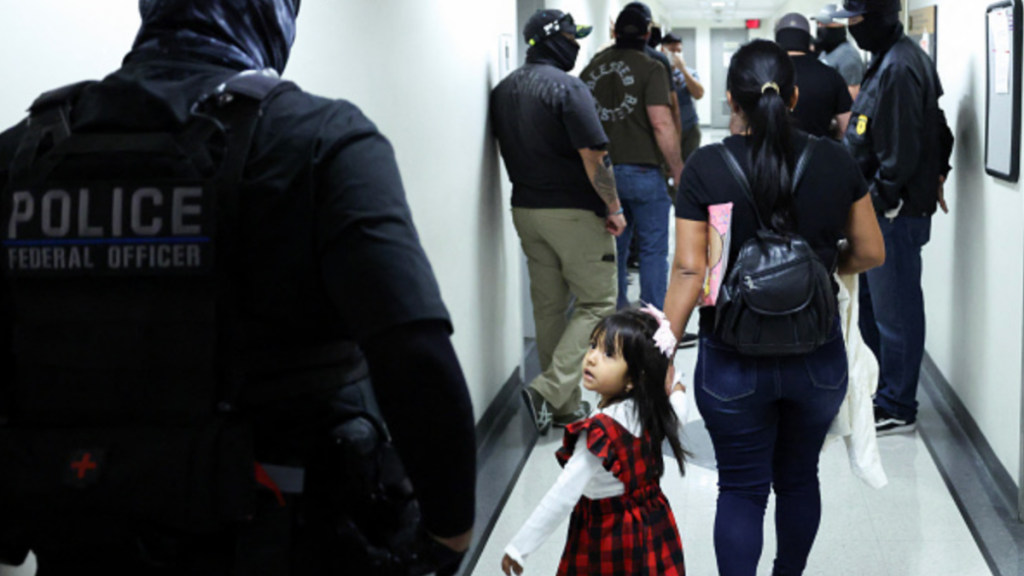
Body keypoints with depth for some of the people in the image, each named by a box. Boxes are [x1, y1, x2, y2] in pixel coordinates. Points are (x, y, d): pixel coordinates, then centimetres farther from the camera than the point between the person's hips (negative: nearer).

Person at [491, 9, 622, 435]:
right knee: (597, 303, 2)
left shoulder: (502, 91, 9)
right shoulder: (566, 87, -15)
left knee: (548, 306, 12)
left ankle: (566, 405, 18)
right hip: (574, 212, -8)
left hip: (526, 209, 8)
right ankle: (550, 390, -10)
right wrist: (614, 208, -10)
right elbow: (594, 156, -18)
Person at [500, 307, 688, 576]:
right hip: (653, 526, 8)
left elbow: (563, 496, -28)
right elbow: (678, 415, 21)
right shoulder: (652, 410, -5)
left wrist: (519, 547, -23)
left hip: (608, 536, -8)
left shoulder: (600, 432, -26)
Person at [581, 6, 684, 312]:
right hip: (642, 170, -5)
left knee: (613, 249, 15)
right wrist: (678, 170, -9)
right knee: (653, 249, 4)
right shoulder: (650, 68, -9)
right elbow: (661, 124, -17)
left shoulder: (592, 67, 8)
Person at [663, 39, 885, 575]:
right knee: (799, 477, 21)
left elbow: (689, 271, -13)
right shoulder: (835, 161, -4)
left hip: (734, 364, -2)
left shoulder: (706, 168, -11)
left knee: (741, 489, 8)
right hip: (817, 359, 3)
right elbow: (870, 253, 3)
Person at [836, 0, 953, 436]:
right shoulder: (890, 59, 14)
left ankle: (897, 408, 7)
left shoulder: (898, 68, -19)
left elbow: (900, 149, -22)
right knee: (868, 299, 19)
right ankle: (883, 388, 31)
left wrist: (882, 200, -17)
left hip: (896, 212, -11)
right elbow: (937, 128, 20)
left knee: (894, 308, -2)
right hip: (881, 207, 11)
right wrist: (936, 174, 17)